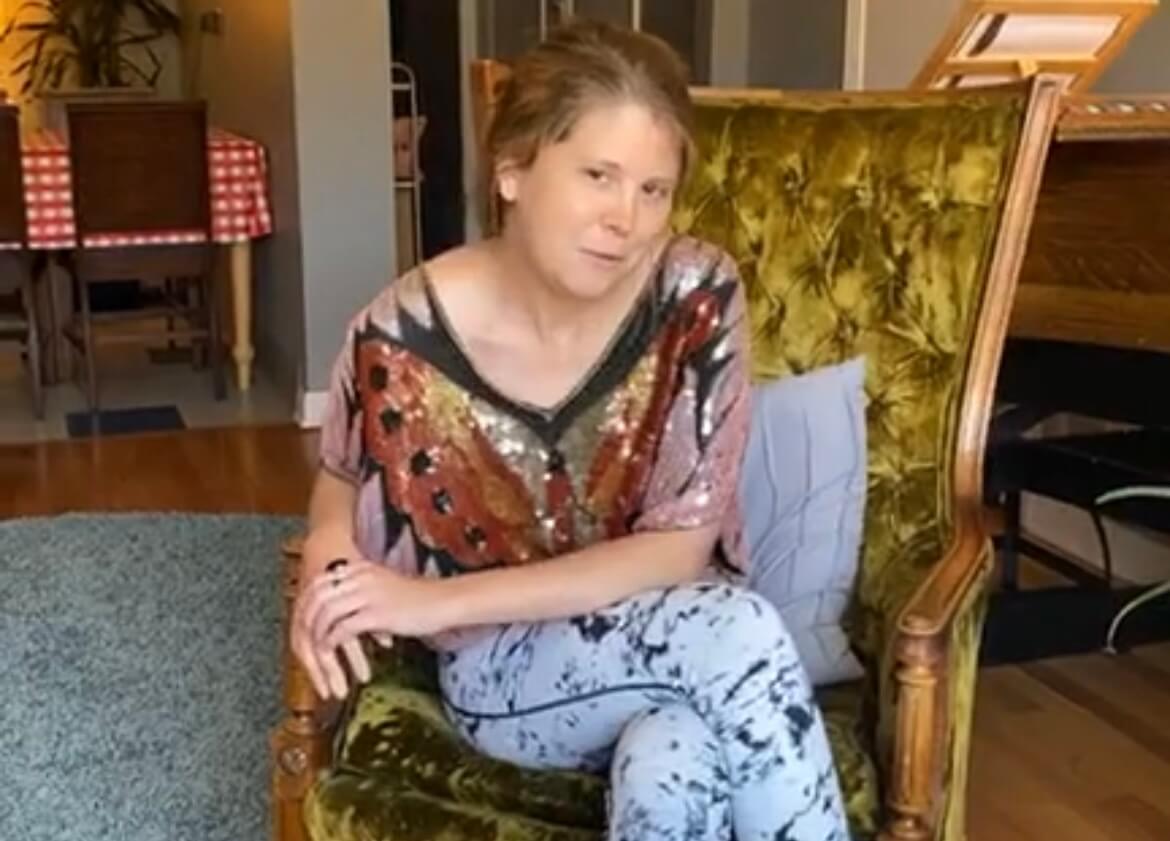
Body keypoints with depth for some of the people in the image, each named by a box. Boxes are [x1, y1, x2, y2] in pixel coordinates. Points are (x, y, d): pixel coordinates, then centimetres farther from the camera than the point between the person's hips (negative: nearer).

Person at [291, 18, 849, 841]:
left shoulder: (697, 296, -17)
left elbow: (680, 549, -17)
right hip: (502, 670, 0)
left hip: (672, 636, 1)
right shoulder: (404, 335, -17)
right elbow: (343, 480, 4)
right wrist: (328, 562, -20)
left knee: (671, 769, -36)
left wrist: (443, 602, -22)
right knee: (739, 631, -31)